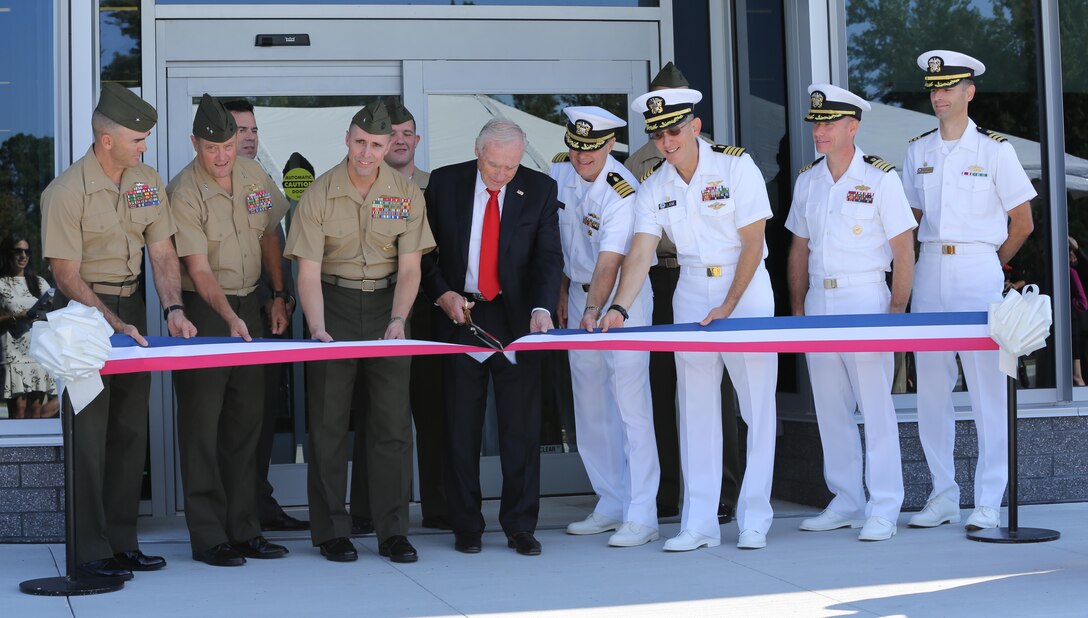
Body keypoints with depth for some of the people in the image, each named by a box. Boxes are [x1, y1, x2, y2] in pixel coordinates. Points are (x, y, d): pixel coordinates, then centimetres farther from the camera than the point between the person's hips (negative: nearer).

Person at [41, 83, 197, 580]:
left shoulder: (148, 182, 4)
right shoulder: (66, 193, -16)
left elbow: (162, 252, 5)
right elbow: (68, 278, -15)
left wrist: (173, 308, -11)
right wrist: (114, 325, -22)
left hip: (131, 305, 7)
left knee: (131, 429, 9)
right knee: (90, 432, -6)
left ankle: (123, 542, 17)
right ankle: (90, 552, 0)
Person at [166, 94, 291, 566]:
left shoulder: (254, 176, 3)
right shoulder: (184, 192, -16)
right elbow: (199, 270, -20)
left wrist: (278, 296, 14)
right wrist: (230, 318, -31)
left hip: (248, 302, 6)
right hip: (204, 309, -6)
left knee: (246, 421, 9)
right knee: (202, 425, -3)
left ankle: (243, 530, 17)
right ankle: (208, 537, 3)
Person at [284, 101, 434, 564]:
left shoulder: (407, 194, -2)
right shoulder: (319, 194, -8)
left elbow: (409, 267, -2)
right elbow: (308, 271, -11)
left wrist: (398, 320, -16)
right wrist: (317, 327, -24)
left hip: (386, 303, 2)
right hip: (334, 303, -1)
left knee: (393, 419, 0)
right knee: (329, 419, 0)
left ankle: (393, 531, 8)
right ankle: (331, 532, 9)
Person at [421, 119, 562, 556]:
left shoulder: (540, 190, 1)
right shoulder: (444, 183, 1)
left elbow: (548, 255, -5)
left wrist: (541, 309, -20)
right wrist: (443, 294, -8)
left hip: (517, 317, 0)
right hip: (459, 314, 0)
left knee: (521, 425, 1)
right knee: (461, 426, 4)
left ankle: (520, 526, 9)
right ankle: (466, 526, 13)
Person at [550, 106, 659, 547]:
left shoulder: (622, 193, -22)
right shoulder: (559, 171, -1)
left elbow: (609, 262, -31)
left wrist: (594, 311, -44)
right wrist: (564, 292, 16)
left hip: (621, 298, -7)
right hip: (579, 294, 7)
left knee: (630, 403, -11)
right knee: (590, 407, 10)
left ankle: (641, 516, -8)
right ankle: (611, 505, 20)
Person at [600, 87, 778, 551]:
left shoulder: (736, 166, -10)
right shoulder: (653, 189, 1)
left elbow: (753, 243, -11)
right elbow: (640, 253, -7)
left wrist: (727, 307, -15)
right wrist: (619, 308, -23)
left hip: (747, 288, -4)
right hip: (692, 291, 4)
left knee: (757, 404, -3)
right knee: (696, 408, 3)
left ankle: (754, 520, 5)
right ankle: (699, 522, 7)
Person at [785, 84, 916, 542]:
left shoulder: (879, 178, -5)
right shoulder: (807, 181, 11)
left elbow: (903, 249, -6)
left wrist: (896, 310, -11)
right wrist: (798, 308, 11)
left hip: (865, 298, -6)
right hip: (819, 302, 6)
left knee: (875, 406, -6)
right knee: (830, 408, 8)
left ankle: (883, 510, 0)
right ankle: (846, 503, 18)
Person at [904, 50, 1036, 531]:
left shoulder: (994, 149, 0)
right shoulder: (917, 150, 11)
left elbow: (1022, 223, 3)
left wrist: (988, 267, 6)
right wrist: (931, 263, 9)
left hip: (979, 269, -4)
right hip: (929, 272, 4)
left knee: (987, 387, -5)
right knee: (931, 387, 4)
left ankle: (988, 503, 0)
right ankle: (943, 496, 13)